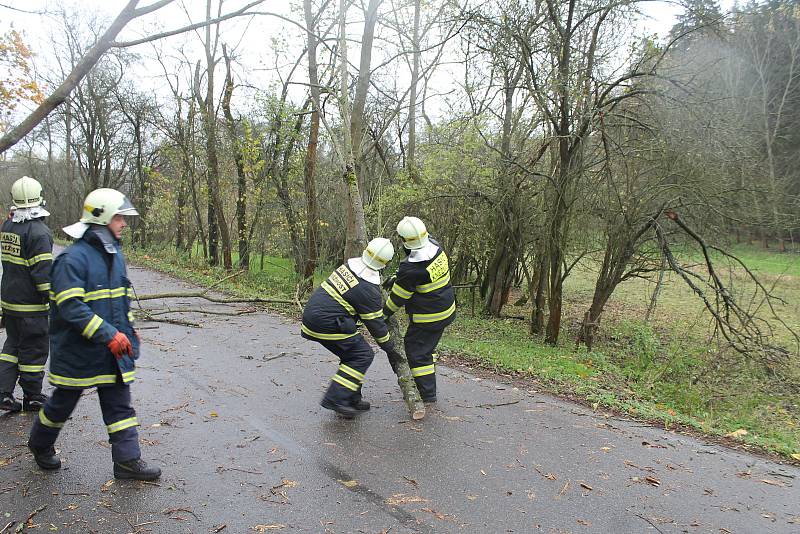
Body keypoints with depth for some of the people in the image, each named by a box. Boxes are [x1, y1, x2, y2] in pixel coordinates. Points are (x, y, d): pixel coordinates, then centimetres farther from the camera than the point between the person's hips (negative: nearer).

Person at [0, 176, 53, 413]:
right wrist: (53, 300, -16)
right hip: (31, 305, -8)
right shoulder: (38, 231, -19)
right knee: (34, 349, 5)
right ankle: (32, 397, 16)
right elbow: (43, 271, -21)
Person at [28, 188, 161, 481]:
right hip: (76, 350, -6)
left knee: (119, 403, 6)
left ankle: (127, 459, 12)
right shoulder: (73, 258, -19)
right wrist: (109, 335, -28)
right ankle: (40, 444, 41)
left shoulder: (115, 254, 7)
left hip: (113, 350, 7)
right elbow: (71, 307, -25)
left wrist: (128, 330, 15)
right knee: (63, 401, 14)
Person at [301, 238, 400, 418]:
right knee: (363, 355, -2)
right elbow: (375, 322, -7)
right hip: (328, 324, -9)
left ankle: (351, 400, 22)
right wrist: (388, 347, 8)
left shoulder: (350, 264, 5)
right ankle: (335, 399, -6)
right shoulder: (367, 289, -17)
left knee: (352, 355, 18)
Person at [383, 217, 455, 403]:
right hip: (446, 309, 9)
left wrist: (384, 314, 3)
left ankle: (428, 397, 5)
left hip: (428, 317, -9)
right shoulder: (435, 246, -6)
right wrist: (396, 279, 10)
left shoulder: (411, 269, -28)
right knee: (427, 345, 25)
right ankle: (428, 384, 36)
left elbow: (398, 297, -14)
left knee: (417, 352, 2)